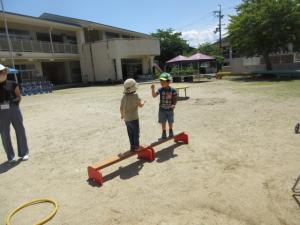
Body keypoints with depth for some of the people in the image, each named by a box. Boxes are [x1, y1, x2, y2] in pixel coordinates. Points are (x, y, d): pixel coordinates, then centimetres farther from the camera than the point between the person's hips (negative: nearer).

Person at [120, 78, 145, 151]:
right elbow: (140, 105, -7)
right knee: (136, 133, 9)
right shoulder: (135, 96, -17)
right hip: (134, 118, -5)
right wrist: (143, 102, 15)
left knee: (130, 133, 16)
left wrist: (122, 115, 22)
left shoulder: (124, 97, 0)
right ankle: (136, 146, 15)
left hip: (126, 119, 6)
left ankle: (132, 146, 25)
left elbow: (121, 108, 5)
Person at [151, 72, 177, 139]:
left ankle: (171, 132, 37)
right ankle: (164, 134, 25)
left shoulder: (173, 90, -11)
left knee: (170, 122, 16)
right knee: (163, 122, 10)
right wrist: (153, 89, -32)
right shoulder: (160, 89, -9)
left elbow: (175, 99, -3)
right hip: (162, 109, 0)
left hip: (170, 109, 0)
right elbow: (154, 95, -18)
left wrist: (174, 104, -18)